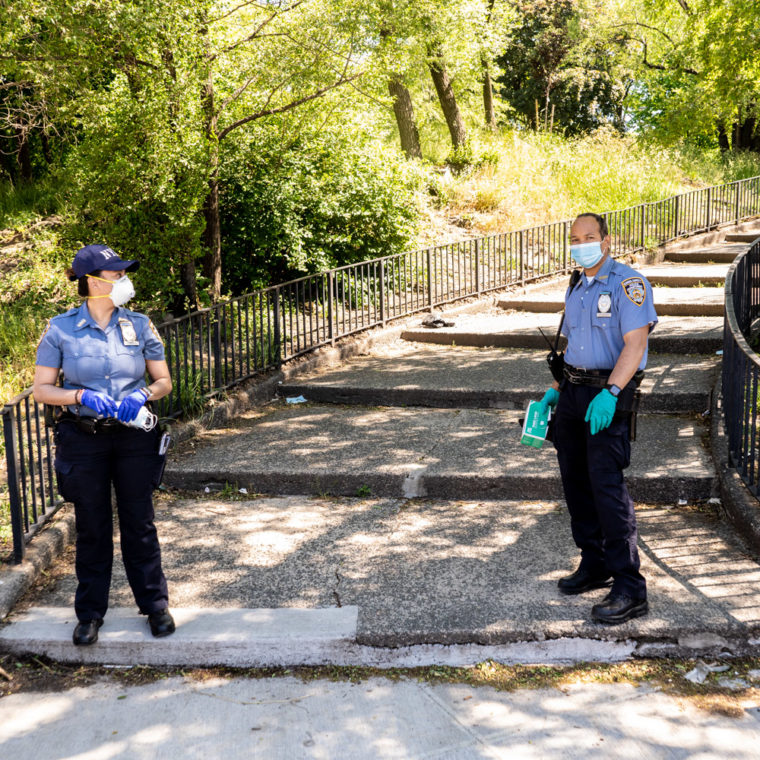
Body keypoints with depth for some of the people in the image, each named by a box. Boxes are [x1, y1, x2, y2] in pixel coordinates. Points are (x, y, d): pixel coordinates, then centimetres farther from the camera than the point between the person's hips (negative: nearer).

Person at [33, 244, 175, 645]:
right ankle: (90, 612, 24)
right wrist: (82, 396, -19)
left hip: (133, 437, 1)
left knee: (139, 522, 8)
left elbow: (163, 380, 5)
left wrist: (142, 394, -16)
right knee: (91, 528, 9)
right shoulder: (60, 329, -4)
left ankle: (155, 604, 23)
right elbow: (42, 389, -2)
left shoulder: (138, 325, 0)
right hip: (83, 441, -1)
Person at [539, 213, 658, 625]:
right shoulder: (576, 289, 18)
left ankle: (630, 589, -9)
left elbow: (634, 344, -18)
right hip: (573, 390, 8)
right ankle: (594, 567, 24)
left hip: (608, 394, -8)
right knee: (575, 482, 10)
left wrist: (610, 393, -29)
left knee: (606, 484, -14)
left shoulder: (628, 282, -8)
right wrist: (556, 389, 18)